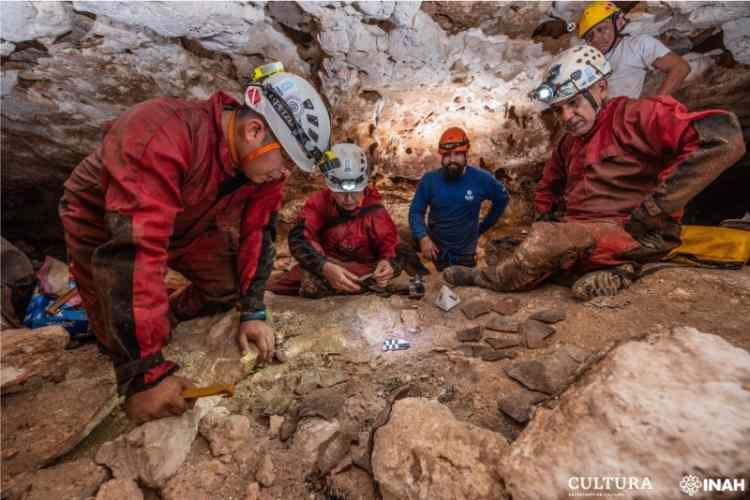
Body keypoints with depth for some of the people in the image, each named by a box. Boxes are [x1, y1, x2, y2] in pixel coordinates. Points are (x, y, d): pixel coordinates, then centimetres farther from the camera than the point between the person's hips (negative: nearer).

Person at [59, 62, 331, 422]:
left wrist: (253, 313, -17)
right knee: (128, 345, -6)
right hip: (102, 224, -5)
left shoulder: (263, 160, -19)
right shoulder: (161, 138, -40)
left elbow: (257, 231, -14)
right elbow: (133, 251, -44)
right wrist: (145, 373, -41)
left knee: (229, 287, -5)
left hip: (184, 225, 5)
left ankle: (172, 315, 21)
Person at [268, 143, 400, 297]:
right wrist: (325, 267, -43)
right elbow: (299, 238, -24)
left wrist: (387, 261, -26)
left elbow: (388, 239, 0)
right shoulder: (319, 201, -10)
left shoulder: (373, 206, -8)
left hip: (361, 268, -2)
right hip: (326, 265, 2)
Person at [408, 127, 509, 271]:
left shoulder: (481, 179, -14)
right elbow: (416, 211, -10)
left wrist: (483, 226, 4)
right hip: (437, 250, 0)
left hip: (466, 252, 0)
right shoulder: (429, 180, -14)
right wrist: (423, 237, -27)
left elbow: (502, 198, 4)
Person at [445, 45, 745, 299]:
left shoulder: (634, 116, -6)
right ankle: (611, 269, -10)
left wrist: (648, 213, -20)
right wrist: (551, 218, 8)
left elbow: (723, 137, -19)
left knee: (546, 241, -30)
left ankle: (483, 280, -7)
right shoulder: (568, 144, 17)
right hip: (577, 234, 8)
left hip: (636, 238, -8)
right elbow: (546, 190, 28)